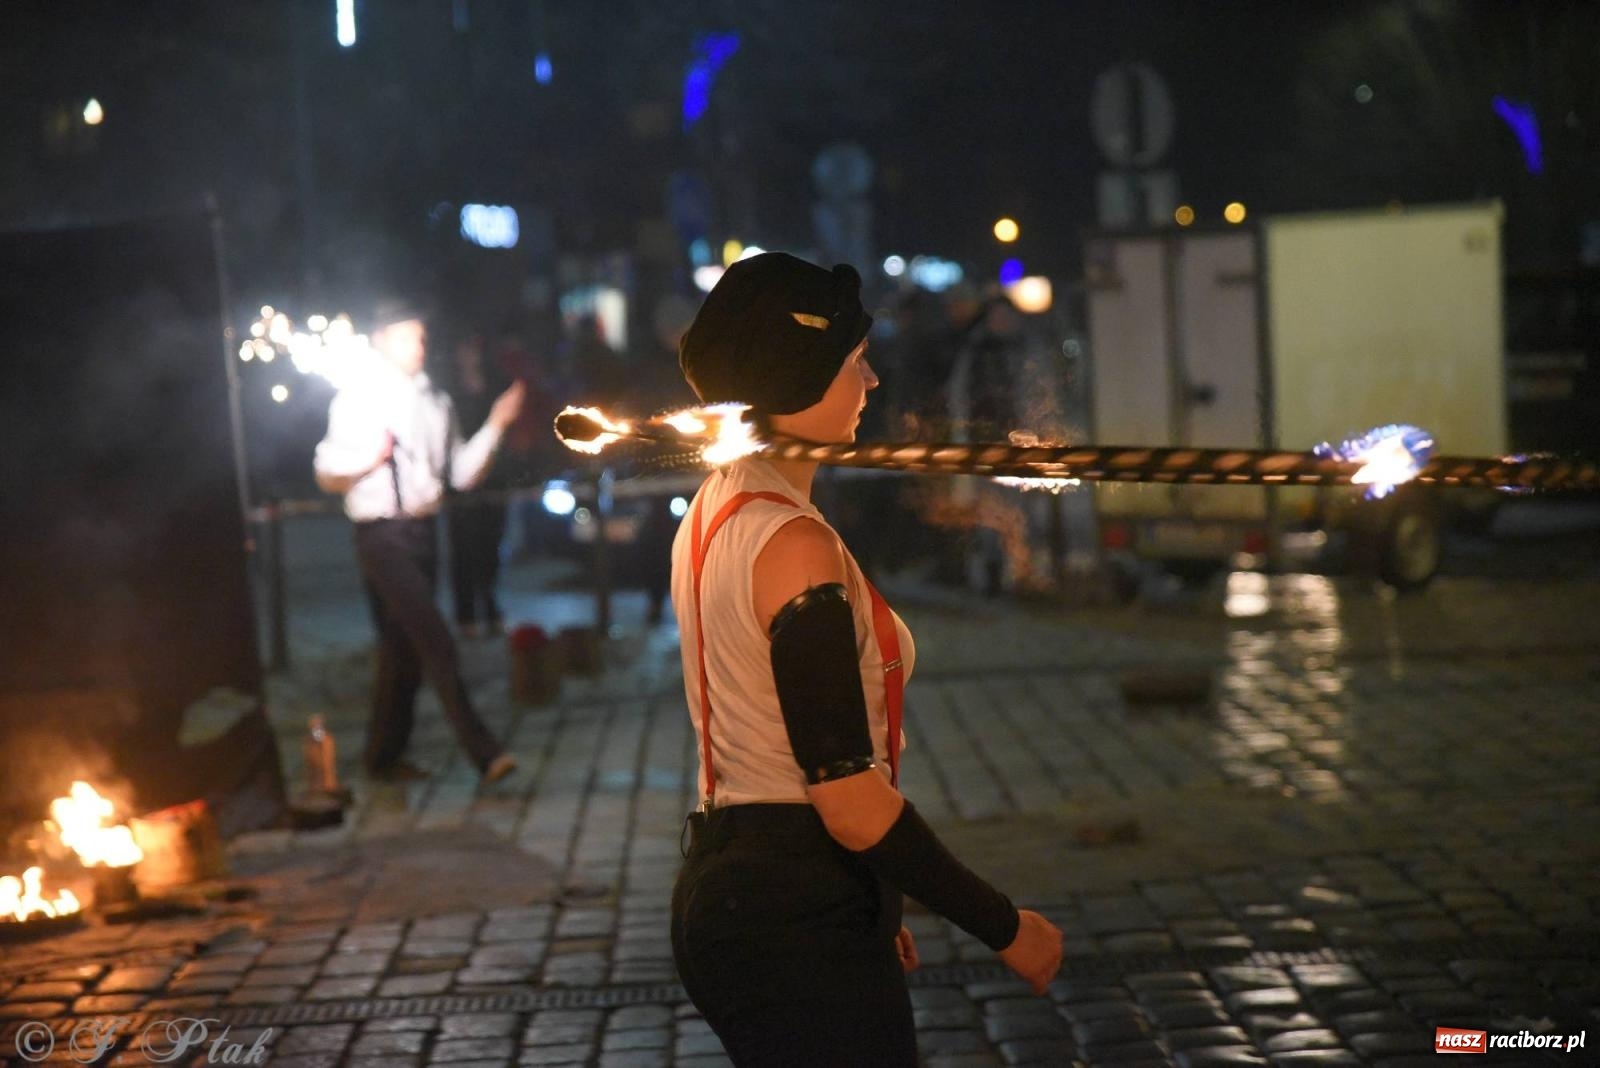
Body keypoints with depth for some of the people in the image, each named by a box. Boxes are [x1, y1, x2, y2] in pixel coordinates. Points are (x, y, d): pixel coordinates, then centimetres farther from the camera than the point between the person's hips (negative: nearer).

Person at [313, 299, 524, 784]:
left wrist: (495, 425, 1)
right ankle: (481, 750, -15)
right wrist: (369, 460, -21)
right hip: (383, 534, -6)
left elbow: (463, 472, 12)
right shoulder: (358, 400, -3)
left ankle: (385, 755, 25)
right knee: (435, 640, -14)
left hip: (423, 530, 7)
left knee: (403, 647, 13)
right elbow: (327, 474, -3)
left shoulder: (434, 402, 13)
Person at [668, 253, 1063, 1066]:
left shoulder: (712, 513, 9)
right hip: (796, 928, -10)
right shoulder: (795, 546, -20)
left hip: (726, 884, 10)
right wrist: (1005, 929, -13)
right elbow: (850, 801, -23)